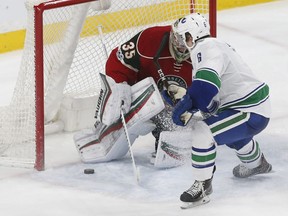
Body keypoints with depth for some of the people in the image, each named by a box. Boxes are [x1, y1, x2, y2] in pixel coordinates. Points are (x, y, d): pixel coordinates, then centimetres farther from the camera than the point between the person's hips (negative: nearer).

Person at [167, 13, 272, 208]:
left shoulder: (205, 48, -19)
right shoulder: (215, 45, 13)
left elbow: (206, 83, -39)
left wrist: (186, 104, -37)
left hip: (251, 113, -11)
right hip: (258, 104, 11)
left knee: (203, 132, -23)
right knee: (227, 129, 39)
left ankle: (202, 186, -10)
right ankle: (256, 163, 61)